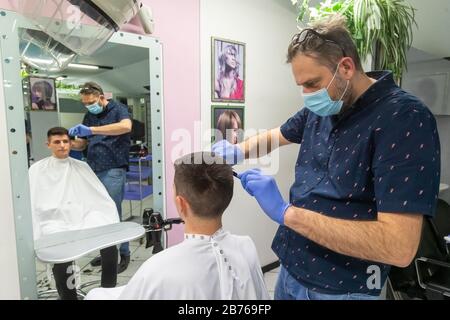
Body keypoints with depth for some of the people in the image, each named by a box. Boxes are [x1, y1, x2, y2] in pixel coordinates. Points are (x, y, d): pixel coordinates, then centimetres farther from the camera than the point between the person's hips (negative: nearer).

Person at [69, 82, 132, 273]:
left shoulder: (117, 109, -4)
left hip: (112, 171, -6)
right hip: (93, 171, 6)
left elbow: (126, 126, -27)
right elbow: (81, 144, 19)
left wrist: (92, 130, -30)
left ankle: (124, 254, 13)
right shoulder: (89, 116, 15)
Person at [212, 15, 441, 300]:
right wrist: (237, 152, -2)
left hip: (340, 288, -6)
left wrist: (285, 212, -29)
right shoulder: (320, 109, 0)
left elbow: (398, 247, -29)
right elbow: (277, 136, 19)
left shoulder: (404, 118, -22)